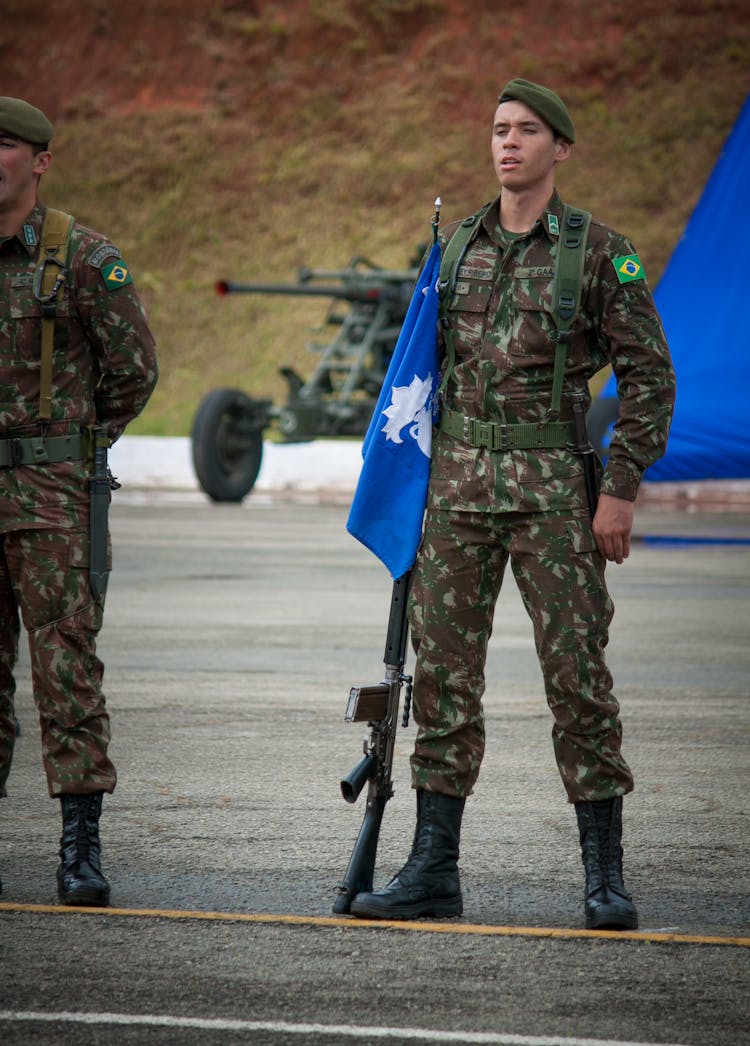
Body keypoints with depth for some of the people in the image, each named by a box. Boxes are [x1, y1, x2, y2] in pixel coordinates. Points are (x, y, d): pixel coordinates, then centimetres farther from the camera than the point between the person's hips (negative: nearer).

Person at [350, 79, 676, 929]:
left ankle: (604, 875, 4)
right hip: (459, 478, 4)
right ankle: (433, 870, 8)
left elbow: (648, 378, -4)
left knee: (576, 669, -3)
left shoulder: (601, 253, -2)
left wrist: (621, 490, -10)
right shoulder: (455, 246, 11)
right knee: (443, 671, 3)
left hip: (553, 485, -4)